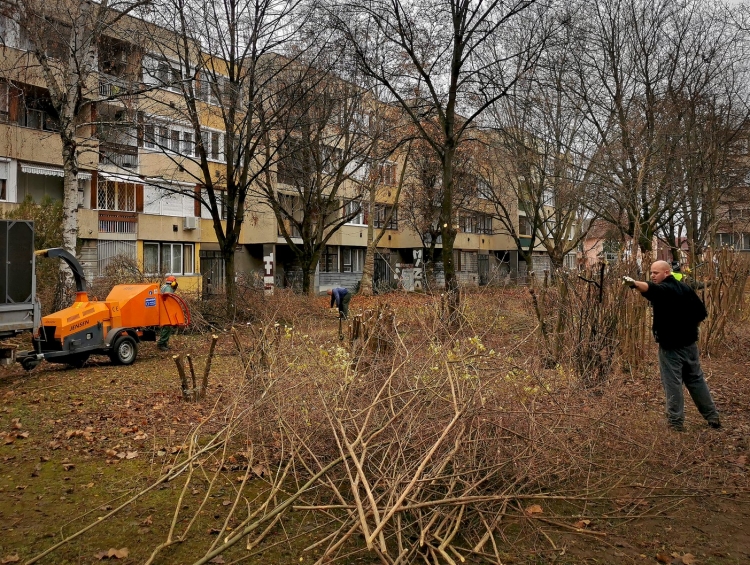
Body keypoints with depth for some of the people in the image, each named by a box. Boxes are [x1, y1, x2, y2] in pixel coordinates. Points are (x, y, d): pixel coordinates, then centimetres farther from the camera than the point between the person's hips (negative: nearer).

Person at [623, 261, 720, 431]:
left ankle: (676, 422, 5)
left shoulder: (663, 289, -15)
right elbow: (701, 313, 13)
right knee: (696, 380, 17)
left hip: (670, 345, -7)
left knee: (673, 383, 0)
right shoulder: (686, 288, 9)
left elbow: (650, 289, -40)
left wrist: (634, 283, -58)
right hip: (689, 343, 8)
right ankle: (713, 417, 25)